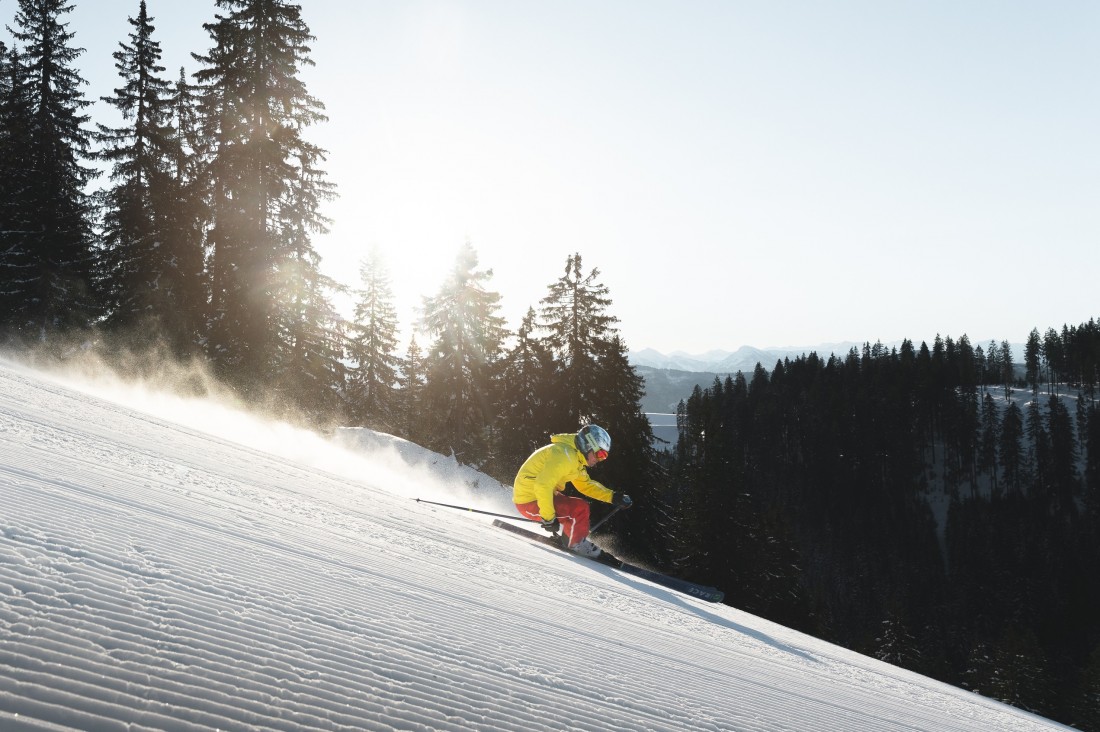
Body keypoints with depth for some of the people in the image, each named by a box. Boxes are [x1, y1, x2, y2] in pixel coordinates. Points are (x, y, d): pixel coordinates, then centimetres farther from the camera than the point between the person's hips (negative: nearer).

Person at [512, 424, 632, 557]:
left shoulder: (576, 457, 10)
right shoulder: (565, 454, -23)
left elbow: (586, 485, 20)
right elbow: (543, 485, -30)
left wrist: (613, 496, 10)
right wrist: (548, 518, -27)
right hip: (530, 502, -11)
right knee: (580, 509, -16)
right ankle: (576, 544, 4)